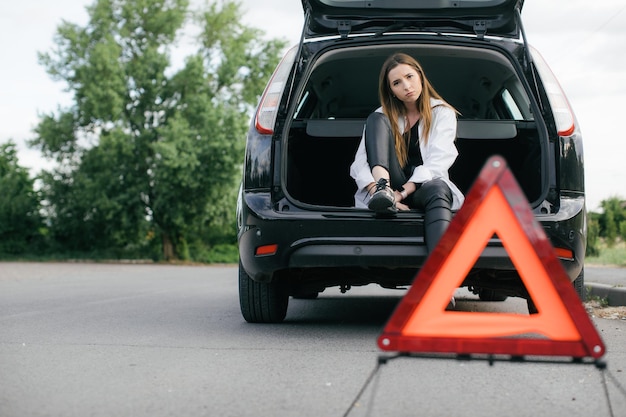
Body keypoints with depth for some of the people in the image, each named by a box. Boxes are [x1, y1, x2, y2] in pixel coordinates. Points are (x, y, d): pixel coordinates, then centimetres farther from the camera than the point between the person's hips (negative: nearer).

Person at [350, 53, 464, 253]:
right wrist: (378, 190, -23)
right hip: (391, 185, 2)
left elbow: (437, 163, -8)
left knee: (437, 190, -39)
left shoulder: (443, 113, 9)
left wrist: (403, 193, -24)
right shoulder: (383, 116, 14)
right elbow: (359, 165, 0)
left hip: (423, 189, -2)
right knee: (376, 119, -13)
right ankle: (383, 191, -40)